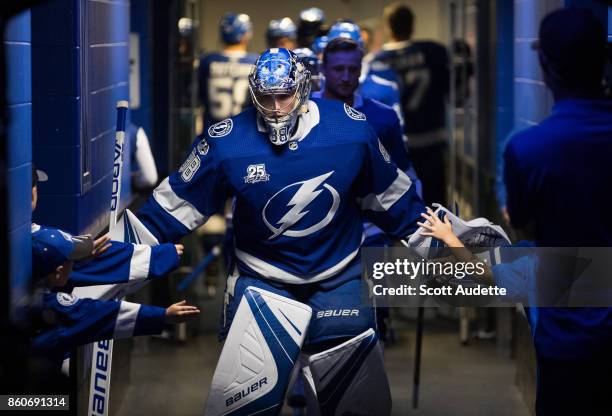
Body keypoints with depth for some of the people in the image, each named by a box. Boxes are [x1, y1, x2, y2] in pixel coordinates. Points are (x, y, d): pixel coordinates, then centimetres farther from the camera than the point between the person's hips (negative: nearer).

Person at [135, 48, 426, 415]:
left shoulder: (351, 129, -11)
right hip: (261, 283, -1)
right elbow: (176, 204, -6)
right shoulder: (226, 142, -14)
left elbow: (391, 195, 4)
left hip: (338, 283, 1)